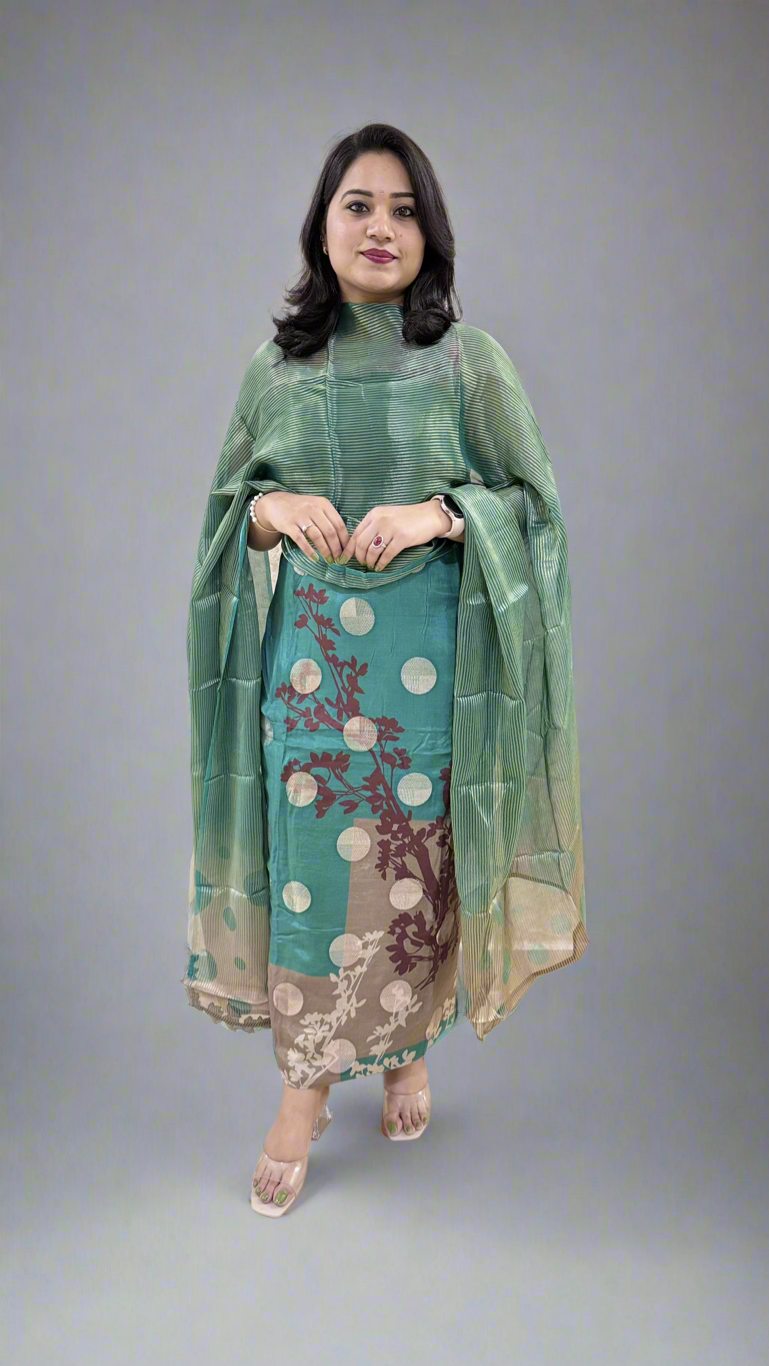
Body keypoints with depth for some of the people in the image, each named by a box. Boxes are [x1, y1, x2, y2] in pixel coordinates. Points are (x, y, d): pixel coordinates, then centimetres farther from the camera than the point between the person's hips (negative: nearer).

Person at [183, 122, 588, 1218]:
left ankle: (408, 1054, 32)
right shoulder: (276, 369, 6)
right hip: (307, 654, 2)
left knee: (414, 857, 7)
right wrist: (274, 508, -9)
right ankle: (306, 1087, 20)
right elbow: (226, 498, 14)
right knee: (307, 859, 3)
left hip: (424, 658, -1)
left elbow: (534, 501, 1)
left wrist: (438, 514, -17)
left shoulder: (469, 364, 0)